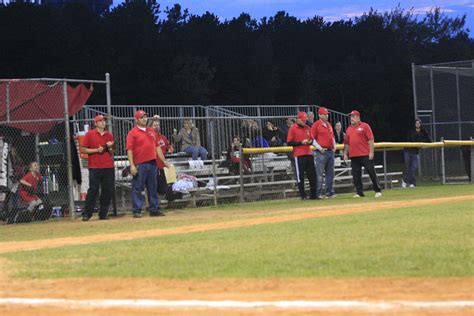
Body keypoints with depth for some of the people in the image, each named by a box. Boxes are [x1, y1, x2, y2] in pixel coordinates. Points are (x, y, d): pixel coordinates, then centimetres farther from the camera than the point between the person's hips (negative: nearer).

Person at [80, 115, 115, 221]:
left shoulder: (109, 135, 14)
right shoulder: (89, 134, 2)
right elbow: (84, 150, -1)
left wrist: (110, 148, -3)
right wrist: (96, 150, -11)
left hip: (108, 167, 4)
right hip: (94, 167, -4)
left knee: (108, 190, 1)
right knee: (93, 190, -7)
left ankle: (103, 214, 9)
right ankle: (86, 214, -2)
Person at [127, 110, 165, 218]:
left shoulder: (151, 131, 17)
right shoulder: (133, 133, -2)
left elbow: (157, 147, 19)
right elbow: (129, 150, -9)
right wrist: (132, 165, -17)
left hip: (152, 163, 6)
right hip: (140, 165, -6)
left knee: (153, 188, 10)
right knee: (137, 188, -4)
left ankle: (154, 209, 16)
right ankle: (136, 211, -2)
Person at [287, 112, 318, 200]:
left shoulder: (308, 128, 14)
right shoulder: (293, 129, -3)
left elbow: (312, 139, 23)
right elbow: (289, 143, -8)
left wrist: (310, 141, -1)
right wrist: (301, 142, -16)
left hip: (309, 154, 6)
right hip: (299, 155, -6)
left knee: (312, 175, 6)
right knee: (300, 176, -2)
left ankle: (313, 194, 13)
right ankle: (303, 195, 3)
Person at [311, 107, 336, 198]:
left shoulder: (329, 124, 16)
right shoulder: (316, 125, -6)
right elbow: (312, 138, -9)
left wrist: (334, 146, 13)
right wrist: (319, 148, -14)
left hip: (330, 151, 7)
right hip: (321, 152, -7)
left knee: (330, 173, 9)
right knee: (320, 174, -7)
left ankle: (329, 192, 15)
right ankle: (319, 193, -6)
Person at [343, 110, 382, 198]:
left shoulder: (365, 126, 0)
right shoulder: (349, 129, 16)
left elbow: (371, 139, -5)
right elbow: (346, 143, 19)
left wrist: (371, 152, -12)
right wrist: (345, 154, 11)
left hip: (365, 155, -5)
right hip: (353, 156, 5)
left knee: (371, 172, -4)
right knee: (356, 175, 3)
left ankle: (378, 190, 3)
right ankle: (359, 192, 10)